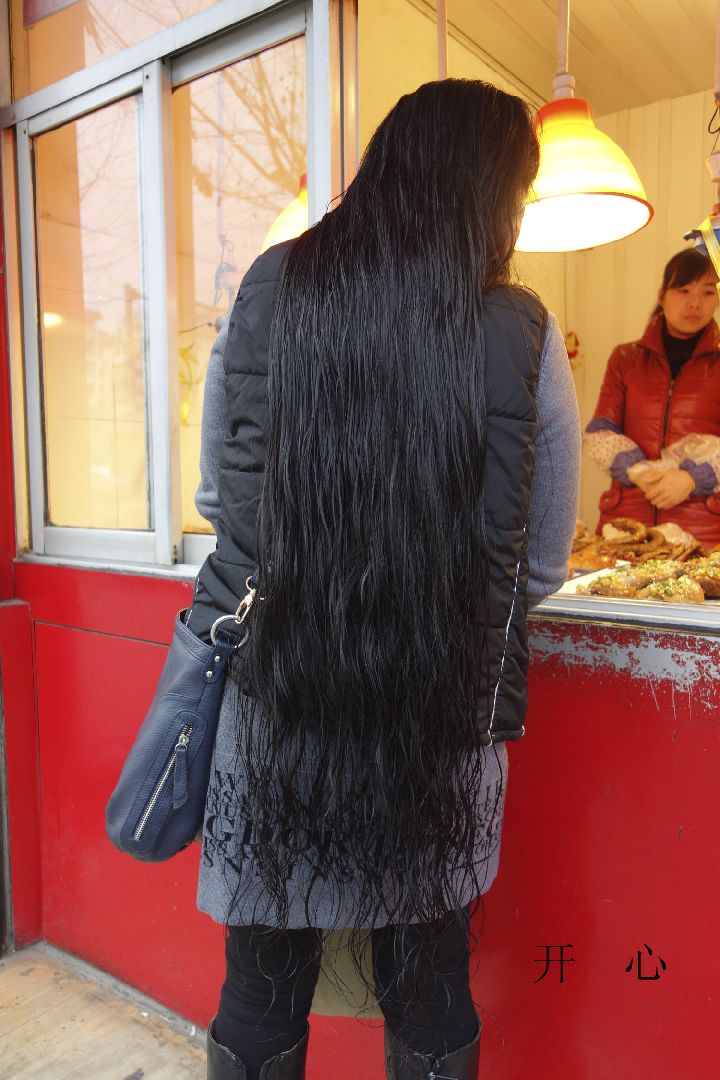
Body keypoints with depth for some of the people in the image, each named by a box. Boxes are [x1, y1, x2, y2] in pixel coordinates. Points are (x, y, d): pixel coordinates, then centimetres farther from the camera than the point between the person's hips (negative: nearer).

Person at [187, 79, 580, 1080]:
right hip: (446, 718, 0)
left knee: (260, 996, 21)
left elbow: (219, 494, 4)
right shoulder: (523, 331, -7)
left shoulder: (270, 285, -4)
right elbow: (543, 565, 0)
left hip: (278, 702, 1)